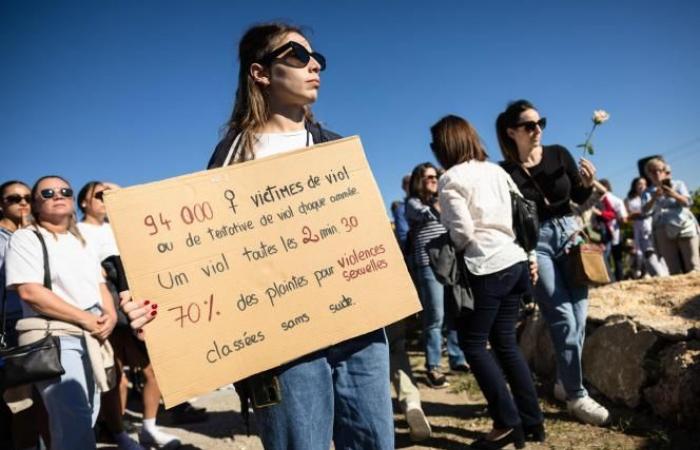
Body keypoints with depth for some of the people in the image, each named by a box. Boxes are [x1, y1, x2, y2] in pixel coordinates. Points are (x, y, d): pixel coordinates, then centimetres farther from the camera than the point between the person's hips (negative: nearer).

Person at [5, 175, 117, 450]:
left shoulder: (79, 241, 18)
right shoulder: (25, 238, -2)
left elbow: (100, 285, 18)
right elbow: (30, 291, -14)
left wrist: (110, 315, -4)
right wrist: (85, 319, -15)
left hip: (91, 338, 7)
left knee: (87, 417, 11)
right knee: (76, 419, -18)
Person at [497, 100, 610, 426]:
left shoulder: (558, 154, 2)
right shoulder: (505, 171, -7)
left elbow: (579, 199, 9)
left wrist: (588, 184, -11)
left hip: (569, 233, 4)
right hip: (535, 241, -4)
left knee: (579, 314, 7)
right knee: (563, 319, -6)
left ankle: (564, 382, 25)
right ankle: (576, 396, 7)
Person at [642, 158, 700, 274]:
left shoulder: (678, 184, 13)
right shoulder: (648, 192, 13)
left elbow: (688, 202, -2)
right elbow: (645, 210, -6)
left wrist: (674, 195, -23)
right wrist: (654, 198, -25)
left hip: (685, 226, 0)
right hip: (664, 231, 0)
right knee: (674, 270, -5)